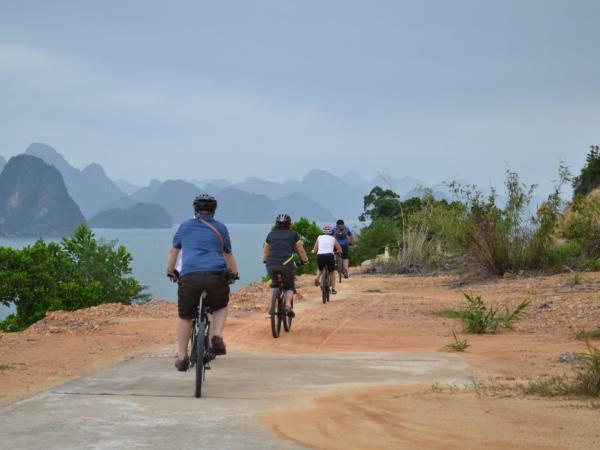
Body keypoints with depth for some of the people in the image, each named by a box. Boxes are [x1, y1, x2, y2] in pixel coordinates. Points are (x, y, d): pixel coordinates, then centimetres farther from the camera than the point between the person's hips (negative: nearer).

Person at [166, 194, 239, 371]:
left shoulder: (185, 226, 19)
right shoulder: (220, 228, 19)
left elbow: (173, 251, 29)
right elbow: (228, 255, 31)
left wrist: (170, 272, 43)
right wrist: (234, 274, 46)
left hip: (189, 276, 0)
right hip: (216, 276, 0)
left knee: (184, 317, 15)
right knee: (220, 307, 27)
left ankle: (182, 357, 13)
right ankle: (216, 338, 4)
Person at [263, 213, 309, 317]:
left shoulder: (271, 234, 19)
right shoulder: (293, 234, 13)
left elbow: (265, 252, 26)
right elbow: (301, 250, 19)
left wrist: (265, 260, 44)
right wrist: (305, 260, 36)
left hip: (271, 265, 2)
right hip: (286, 265, -2)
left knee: (274, 284, 31)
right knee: (290, 287, 19)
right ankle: (288, 304, -7)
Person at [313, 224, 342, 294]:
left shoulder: (319, 238, 17)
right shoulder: (332, 238, 16)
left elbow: (314, 250, 13)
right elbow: (339, 250, 17)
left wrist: (314, 251, 36)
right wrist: (335, 252, 37)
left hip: (320, 256, 1)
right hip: (329, 255, -1)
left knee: (320, 270, 32)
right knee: (332, 272, 23)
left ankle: (317, 278, 2)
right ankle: (333, 289, 16)